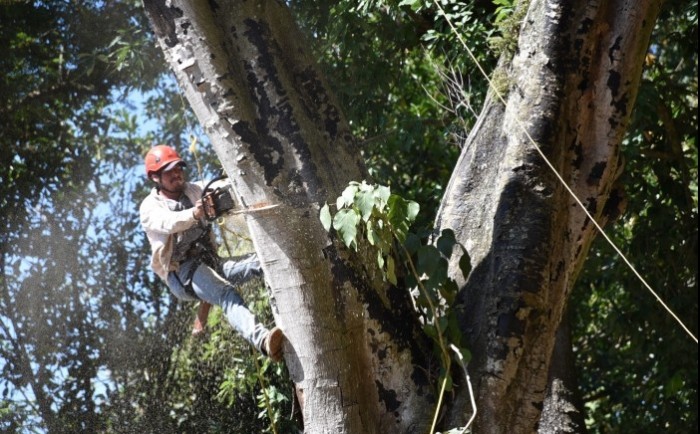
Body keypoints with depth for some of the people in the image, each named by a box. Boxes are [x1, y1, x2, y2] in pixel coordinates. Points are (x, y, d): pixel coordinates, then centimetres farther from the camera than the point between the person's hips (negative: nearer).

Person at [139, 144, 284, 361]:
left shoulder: (194, 191, 18)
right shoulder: (150, 207, 1)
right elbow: (169, 223, -22)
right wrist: (194, 214, -44)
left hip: (211, 262, 7)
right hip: (183, 272, -7)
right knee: (226, 294, -35)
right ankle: (263, 341, -56)